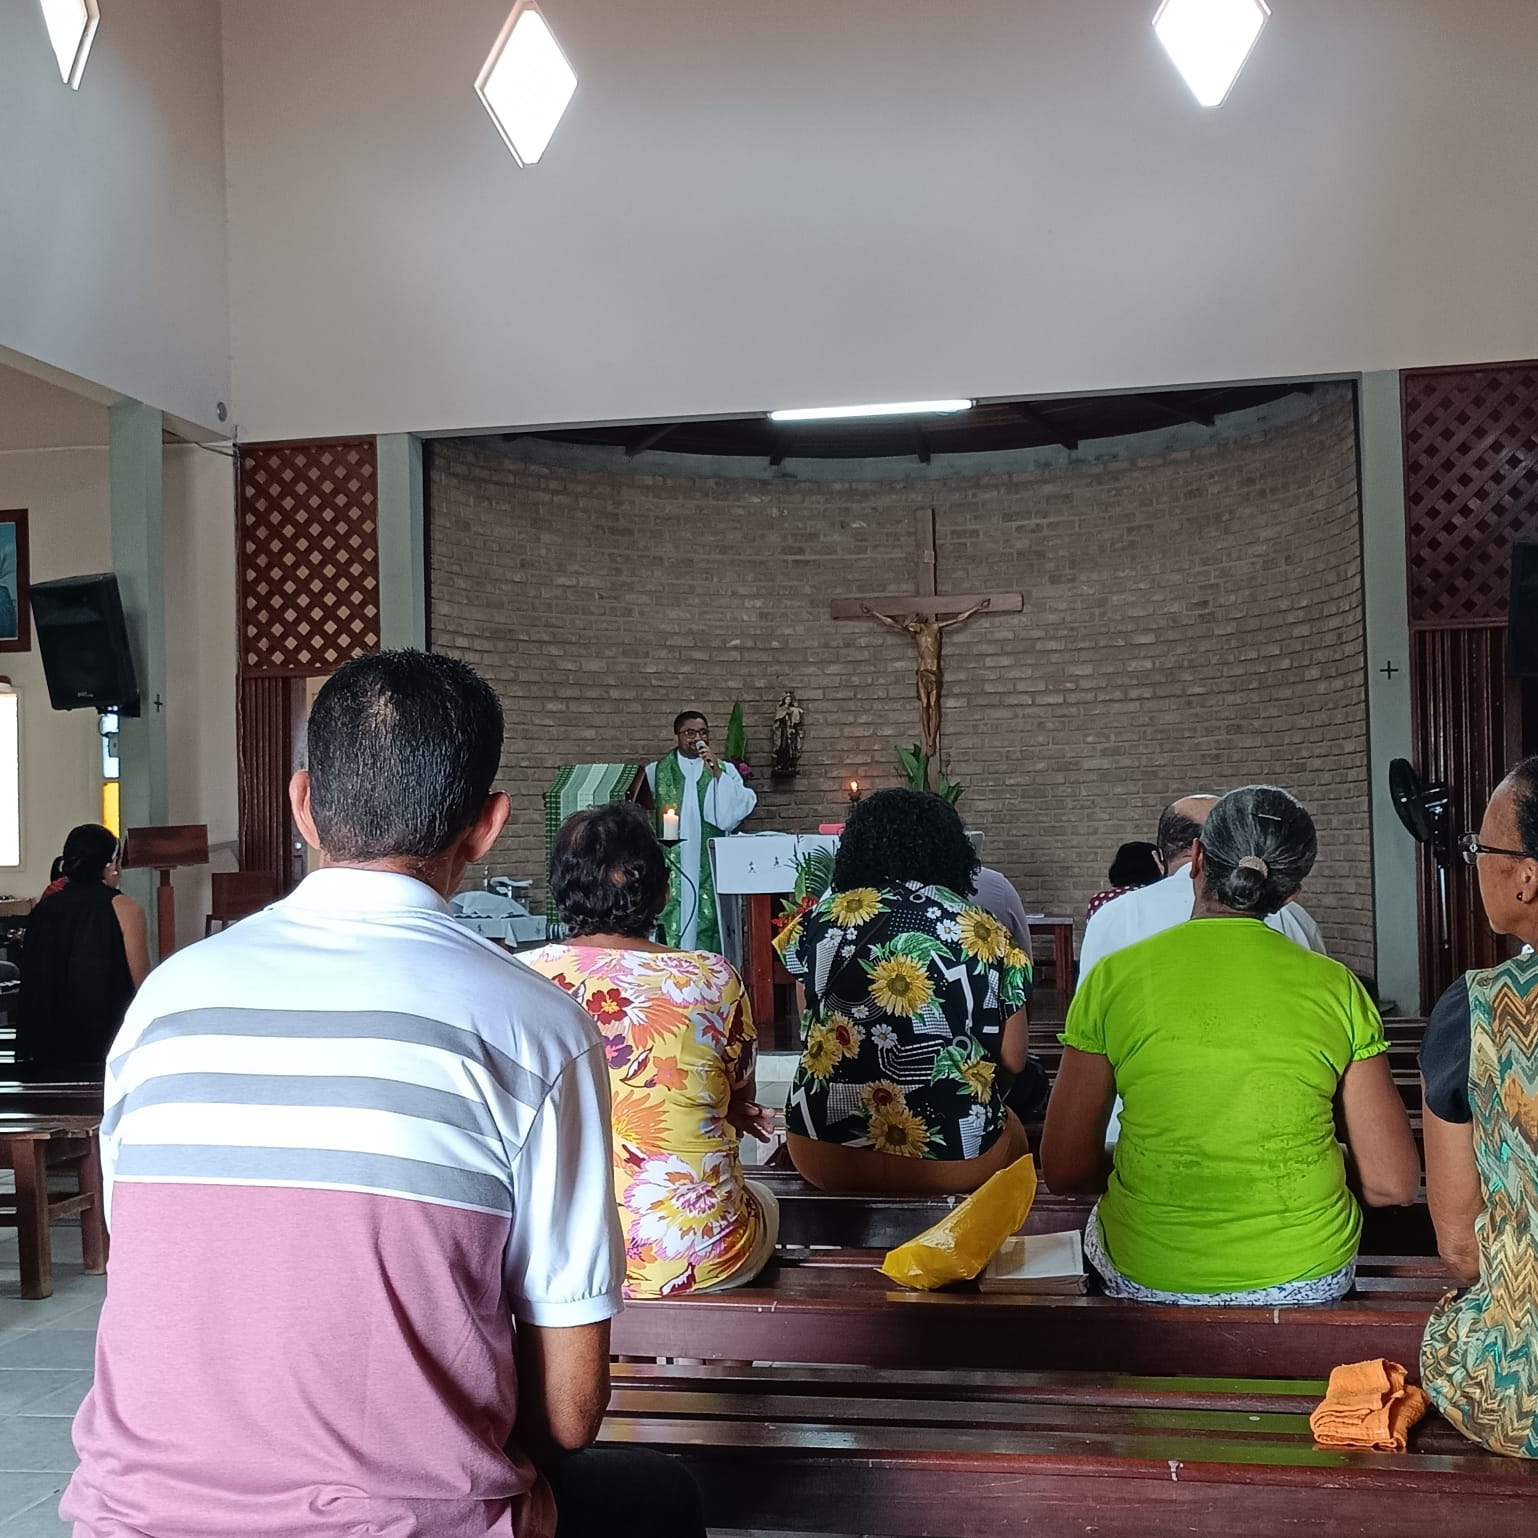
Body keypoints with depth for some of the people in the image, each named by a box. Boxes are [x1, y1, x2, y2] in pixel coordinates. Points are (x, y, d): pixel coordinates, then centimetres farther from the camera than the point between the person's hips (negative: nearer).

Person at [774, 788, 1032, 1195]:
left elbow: (810, 1033, 8)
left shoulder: (822, 919, -1)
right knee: (1011, 1132, 33)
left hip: (825, 1158, 1)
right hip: (956, 1162, -1)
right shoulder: (985, 934, -3)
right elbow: (1011, 1060, 1)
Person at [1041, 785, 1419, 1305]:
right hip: (1307, 1274, 1)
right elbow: (1392, 1184, -6)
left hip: (1145, 1277, -1)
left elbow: (1065, 1168, -5)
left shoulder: (1114, 977, -9)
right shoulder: (1337, 988, -7)